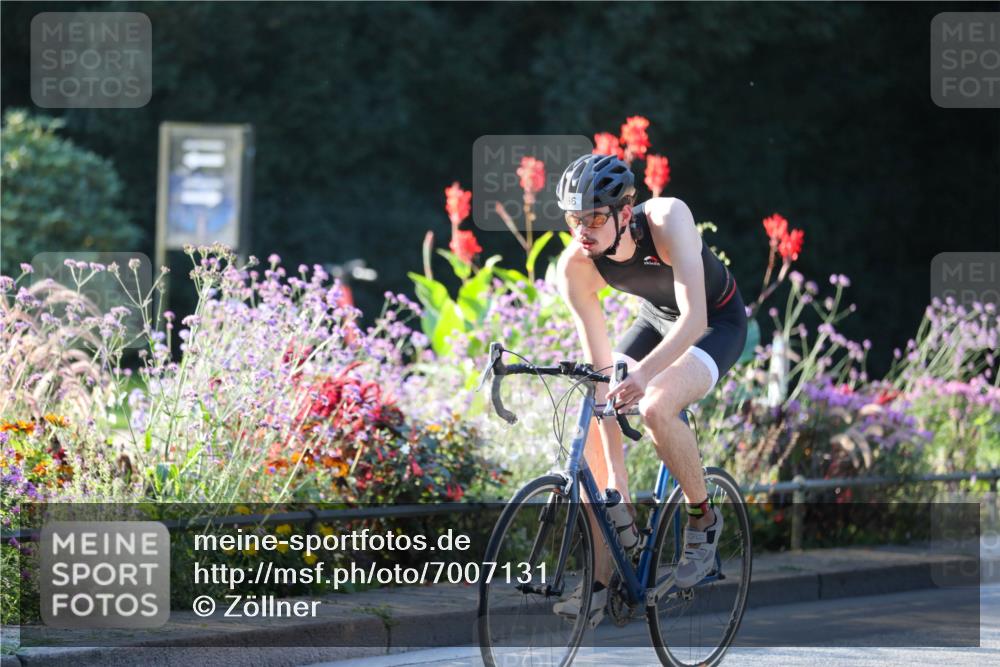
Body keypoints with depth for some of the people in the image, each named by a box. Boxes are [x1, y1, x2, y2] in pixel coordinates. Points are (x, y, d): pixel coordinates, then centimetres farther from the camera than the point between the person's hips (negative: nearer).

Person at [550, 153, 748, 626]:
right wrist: (613, 476, -27)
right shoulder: (575, 267, -23)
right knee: (592, 426, -13)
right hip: (657, 319, 5)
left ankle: (703, 519, -7)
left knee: (655, 408, -31)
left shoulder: (666, 219, -35)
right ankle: (600, 580, -6)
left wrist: (645, 372, -62)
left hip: (718, 321, -5)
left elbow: (694, 317, -44)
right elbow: (601, 372, -22)